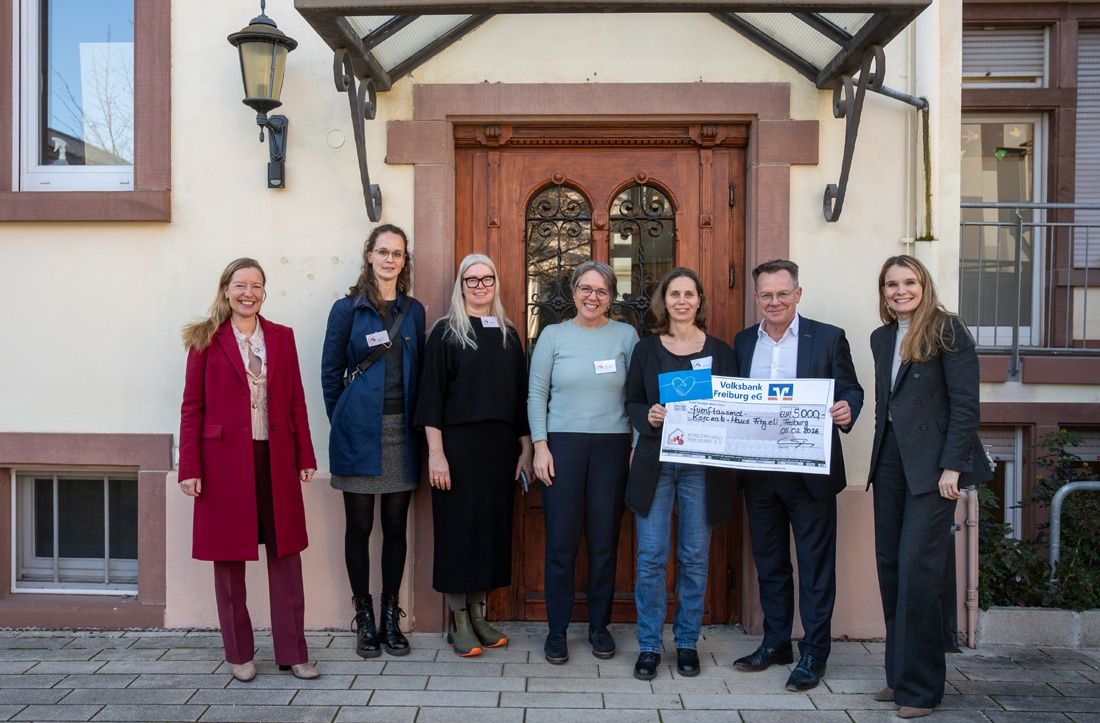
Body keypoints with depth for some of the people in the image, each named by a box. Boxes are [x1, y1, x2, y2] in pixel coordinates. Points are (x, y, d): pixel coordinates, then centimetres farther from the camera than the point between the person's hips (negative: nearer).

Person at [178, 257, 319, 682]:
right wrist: (190, 468, -6)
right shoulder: (206, 340, 1)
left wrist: (305, 456, 6)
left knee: (286, 555, 5)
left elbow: (296, 401, 8)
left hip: (276, 459, 2)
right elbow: (192, 406, -1)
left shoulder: (282, 337, 8)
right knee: (229, 557, 8)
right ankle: (239, 654, 22)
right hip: (225, 461, -2)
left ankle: (292, 652, 16)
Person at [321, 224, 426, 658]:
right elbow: (331, 371, 3)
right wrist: (342, 420, 3)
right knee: (359, 525, 4)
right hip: (360, 432, -3)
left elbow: (419, 371, 12)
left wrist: (416, 422, 6)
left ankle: (391, 618, 20)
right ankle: (365, 619, 17)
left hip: (401, 431, 3)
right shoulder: (348, 308, 1)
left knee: (395, 525, 8)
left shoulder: (414, 311, 10)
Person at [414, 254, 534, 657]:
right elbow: (431, 394, -6)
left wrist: (525, 449, 8)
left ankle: (478, 614, 23)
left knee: (493, 525, 8)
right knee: (459, 526, 1)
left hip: (500, 445, 5)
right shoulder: (446, 332, -1)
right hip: (458, 444, -4)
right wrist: (435, 453, -13)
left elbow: (521, 394, 12)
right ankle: (459, 621, 14)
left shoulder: (508, 334, 12)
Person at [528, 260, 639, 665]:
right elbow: (537, 395, 3)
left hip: (612, 447, 1)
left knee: (604, 541, 7)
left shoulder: (626, 335, 5)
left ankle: (600, 626, 23)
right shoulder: (553, 335, 4)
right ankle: (557, 630, 17)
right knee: (561, 542, 3)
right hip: (562, 445, 0)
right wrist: (540, 446, -4)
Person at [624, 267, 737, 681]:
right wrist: (648, 415, -12)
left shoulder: (720, 351, 6)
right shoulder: (646, 349, 7)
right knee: (651, 557, 0)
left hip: (702, 465, 0)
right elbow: (632, 403, 9)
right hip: (655, 462, 0)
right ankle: (649, 646, 14)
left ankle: (687, 642, 23)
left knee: (695, 557, 7)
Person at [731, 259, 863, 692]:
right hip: (758, 473, 4)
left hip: (810, 472, -4)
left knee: (815, 563, 5)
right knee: (768, 562, 15)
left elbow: (851, 391, -2)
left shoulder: (828, 338, -2)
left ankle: (814, 652, 18)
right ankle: (775, 643, 30)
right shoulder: (743, 342, 9)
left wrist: (847, 409, -24)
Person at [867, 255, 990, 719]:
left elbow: (966, 403, -10)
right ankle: (899, 675, 21)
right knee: (890, 566, 8)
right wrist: (880, 457, 12)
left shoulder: (947, 330, -5)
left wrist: (952, 467, -15)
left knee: (916, 567, -7)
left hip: (931, 464, -7)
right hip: (890, 462, 7)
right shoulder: (881, 338, 14)